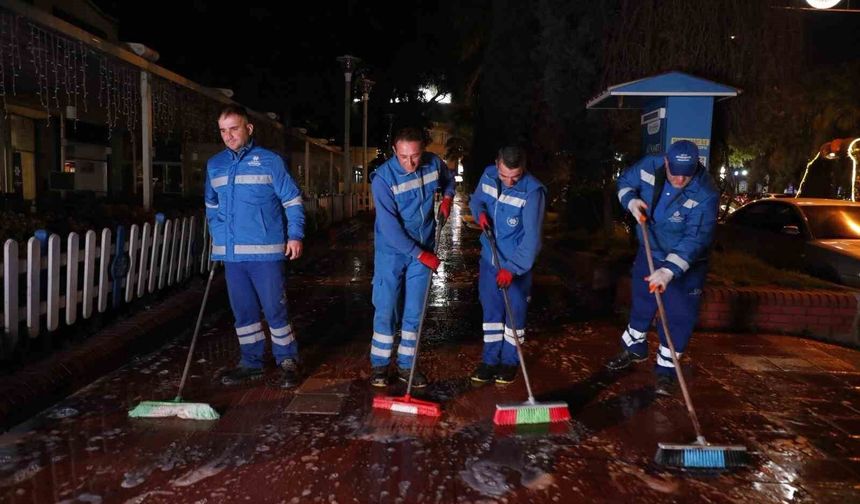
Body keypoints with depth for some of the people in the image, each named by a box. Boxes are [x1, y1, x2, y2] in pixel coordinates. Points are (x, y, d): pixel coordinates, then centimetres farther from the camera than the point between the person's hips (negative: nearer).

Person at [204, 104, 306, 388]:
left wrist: (295, 235, -10)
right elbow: (211, 206, 23)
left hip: (266, 252, -5)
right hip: (231, 253, 5)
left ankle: (288, 362, 14)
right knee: (243, 311, 13)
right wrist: (216, 238, 16)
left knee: (275, 309, -1)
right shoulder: (214, 165, 12)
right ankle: (251, 362, 26)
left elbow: (293, 200, -3)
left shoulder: (270, 161, -3)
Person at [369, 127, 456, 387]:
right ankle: (379, 364, 17)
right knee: (385, 309, 0)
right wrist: (420, 254, -22)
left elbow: (448, 179, 20)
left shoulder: (434, 163, -7)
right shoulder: (383, 177, -20)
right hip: (391, 251, -3)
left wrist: (447, 198, 0)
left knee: (414, 311, 7)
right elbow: (389, 226, -22)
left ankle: (406, 365, 20)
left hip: (424, 250, 3)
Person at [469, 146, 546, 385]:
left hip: (517, 263, -5)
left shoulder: (532, 191, -23)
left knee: (515, 313, 8)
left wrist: (512, 268, -28)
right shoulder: (488, 175, -6)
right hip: (489, 258, 5)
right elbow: (476, 199, 15)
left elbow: (531, 238, -25)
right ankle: (490, 360, 25)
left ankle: (510, 361, 26)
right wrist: (481, 212, -8)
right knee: (491, 310, 12)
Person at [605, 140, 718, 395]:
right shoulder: (650, 166, -17)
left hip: (686, 263, -4)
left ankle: (665, 370, 15)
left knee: (679, 317, -1)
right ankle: (634, 349, 41)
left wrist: (669, 271, -42)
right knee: (641, 304, 19)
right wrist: (631, 200, -17)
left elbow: (695, 239, -34)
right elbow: (625, 181, 4)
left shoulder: (705, 194, -30)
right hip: (649, 253, 4)